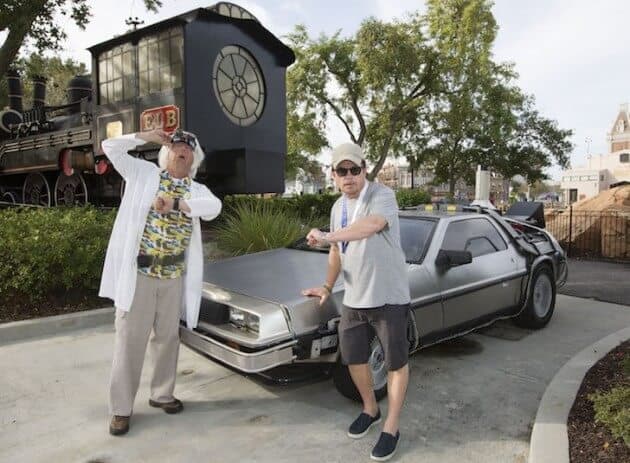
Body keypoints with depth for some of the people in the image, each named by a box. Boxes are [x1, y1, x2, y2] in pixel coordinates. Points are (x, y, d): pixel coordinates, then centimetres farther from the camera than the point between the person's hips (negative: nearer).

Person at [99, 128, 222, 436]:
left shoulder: (197, 190, 8)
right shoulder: (144, 173, 5)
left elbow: (214, 208, -13)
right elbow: (110, 147, -2)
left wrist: (175, 204, -23)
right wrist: (149, 136, -1)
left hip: (174, 276, 3)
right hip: (138, 271, -3)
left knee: (167, 337, 13)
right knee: (130, 338, 2)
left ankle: (162, 394, 31)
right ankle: (121, 408, 14)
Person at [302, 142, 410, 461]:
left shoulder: (382, 195, -14)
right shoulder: (338, 207, 9)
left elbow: (372, 224, -37)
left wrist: (326, 237, -41)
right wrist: (328, 286, 7)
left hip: (388, 296, -7)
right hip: (354, 299, 7)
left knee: (396, 362, 6)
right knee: (354, 358, 16)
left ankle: (391, 428, 22)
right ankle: (369, 410, 40)